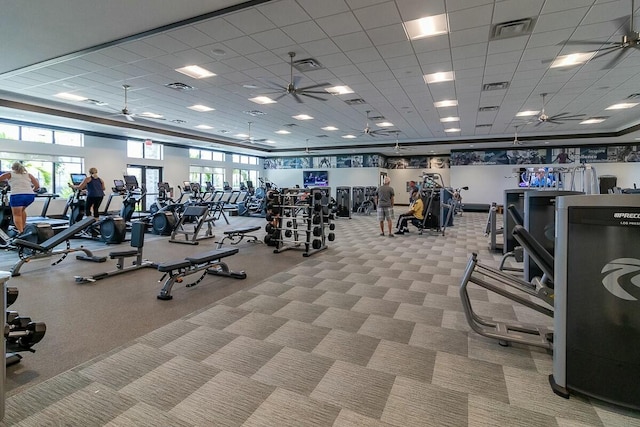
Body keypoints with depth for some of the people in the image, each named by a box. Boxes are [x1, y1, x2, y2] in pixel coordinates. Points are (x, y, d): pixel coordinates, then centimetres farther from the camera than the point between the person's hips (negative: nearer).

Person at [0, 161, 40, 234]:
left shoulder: (9, 174, 15)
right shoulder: (29, 175, 20)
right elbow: (37, 186, 15)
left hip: (17, 196, -3)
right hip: (30, 196, 4)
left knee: (16, 214, 4)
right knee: (22, 209, 29)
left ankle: (20, 231, -12)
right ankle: (23, 227, 28)